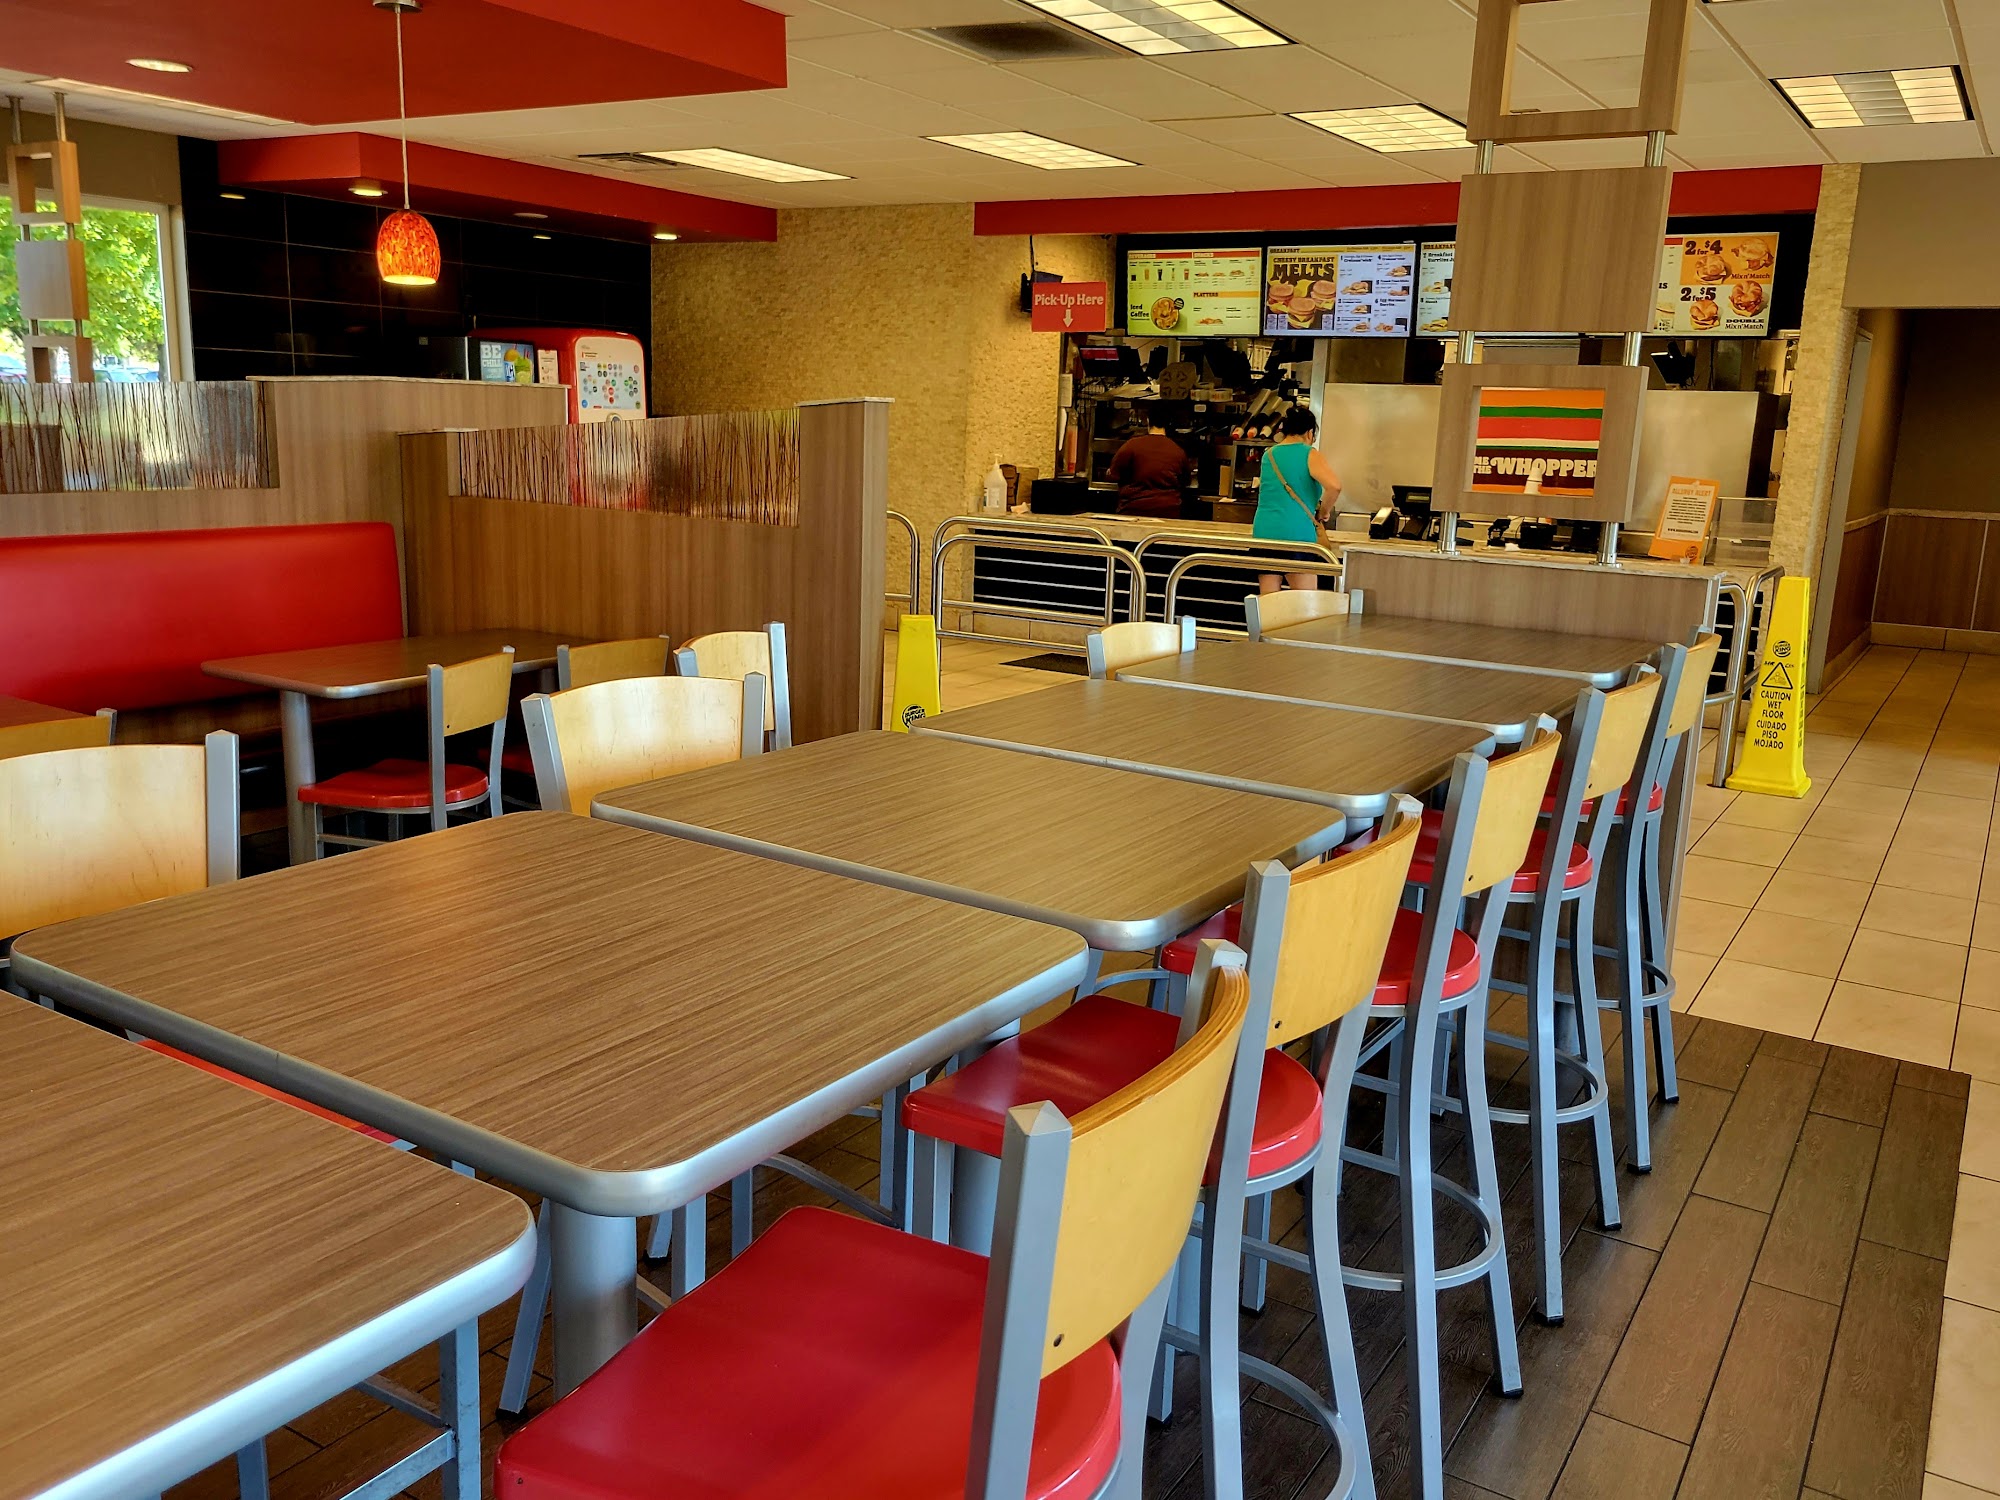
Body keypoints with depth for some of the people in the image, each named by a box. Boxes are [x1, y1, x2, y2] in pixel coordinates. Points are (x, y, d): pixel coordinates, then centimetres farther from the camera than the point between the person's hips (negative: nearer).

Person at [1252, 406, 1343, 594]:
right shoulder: (1310, 455, -3)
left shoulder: (1268, 455, 13)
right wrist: (1324, 511, -3)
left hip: (1263, 532, 5)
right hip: (1298, 535, -5)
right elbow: (1334, 485, -20)